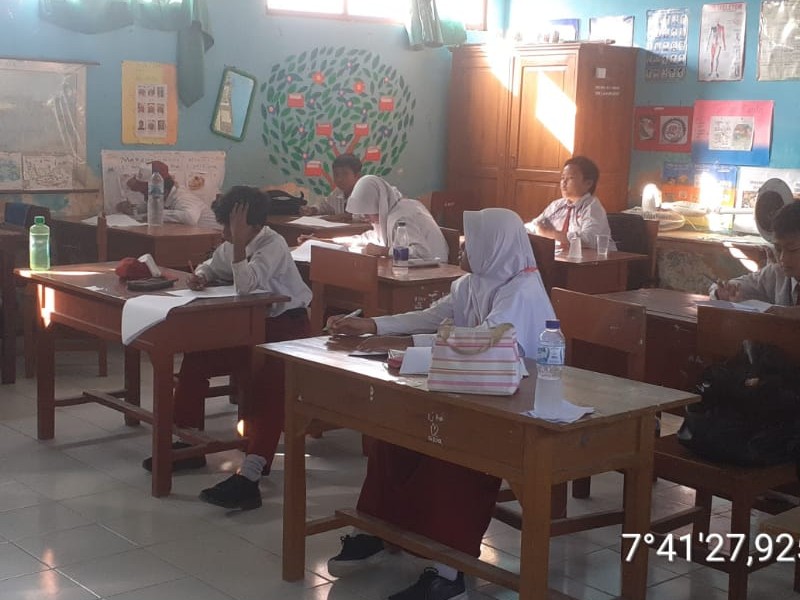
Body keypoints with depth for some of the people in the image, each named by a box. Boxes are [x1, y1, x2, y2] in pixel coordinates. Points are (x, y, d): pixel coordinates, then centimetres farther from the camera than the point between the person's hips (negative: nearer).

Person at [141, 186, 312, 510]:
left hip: (288, 325, -8)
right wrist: (201, 276, -2)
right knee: (197, 356, -2)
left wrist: (238, 241, -31)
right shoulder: (231, 246, 2)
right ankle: (189, 442, 11)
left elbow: (245, 285, -34)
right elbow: (212, 267, 21)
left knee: (267, 381, -33)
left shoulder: (273, 245, -21)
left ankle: (249, 476, -39)